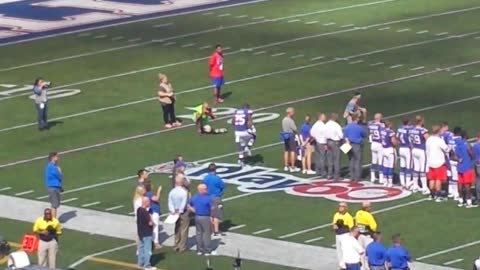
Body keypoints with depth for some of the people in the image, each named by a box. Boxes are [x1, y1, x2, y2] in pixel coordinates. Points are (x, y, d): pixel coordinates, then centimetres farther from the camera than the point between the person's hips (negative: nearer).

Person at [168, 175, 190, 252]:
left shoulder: (172, 192, -3)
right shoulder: (184, 191, -18)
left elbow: (170, 202, -6)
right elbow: (184, 203, -19)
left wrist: (173, 211, -7)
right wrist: (180, 212, -12)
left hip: (175, 212, 5)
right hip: (184, 212, -5)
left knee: (177, 229, 17)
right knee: (184, 229, 4)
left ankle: (177, 246, 21)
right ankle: (182, 247, 5)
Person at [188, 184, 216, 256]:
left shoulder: (194, 197, 2)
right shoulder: (207, 198, -19)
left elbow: (189, 206, 10)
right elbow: (212, 208, -16)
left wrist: (194, 211, 9)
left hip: (197, 217, 6)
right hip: (205, 217, -6)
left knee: (199, 233, 14)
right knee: (207, 234, 3)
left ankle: (199, 250, 20)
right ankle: (207, 251, 8)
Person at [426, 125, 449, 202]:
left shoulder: (428, 140, 2)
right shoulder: (440, 141, -20)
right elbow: (446, 149, -12)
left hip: (431, 163, 7)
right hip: (439, 163, -7)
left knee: (432, 179, 15)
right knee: (438, 180, -1)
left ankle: (432, 195, 21)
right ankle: (438, 196, 0)